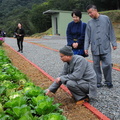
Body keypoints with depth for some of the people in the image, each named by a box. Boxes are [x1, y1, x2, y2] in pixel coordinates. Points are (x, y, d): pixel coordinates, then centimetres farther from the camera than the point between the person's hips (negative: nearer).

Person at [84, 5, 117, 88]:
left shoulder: (106, 18, 2)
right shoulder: (90, 23, 7)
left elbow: (111, 32, 4)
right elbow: (87, 36, 7)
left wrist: (114, 43, 2)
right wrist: (86, 48, 1)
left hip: (106, 48, -2)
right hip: (95, 48, 2)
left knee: (107, 64, -7)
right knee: (96, 66, 7)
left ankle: (108, 81, 14)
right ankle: (98, 82, 20)